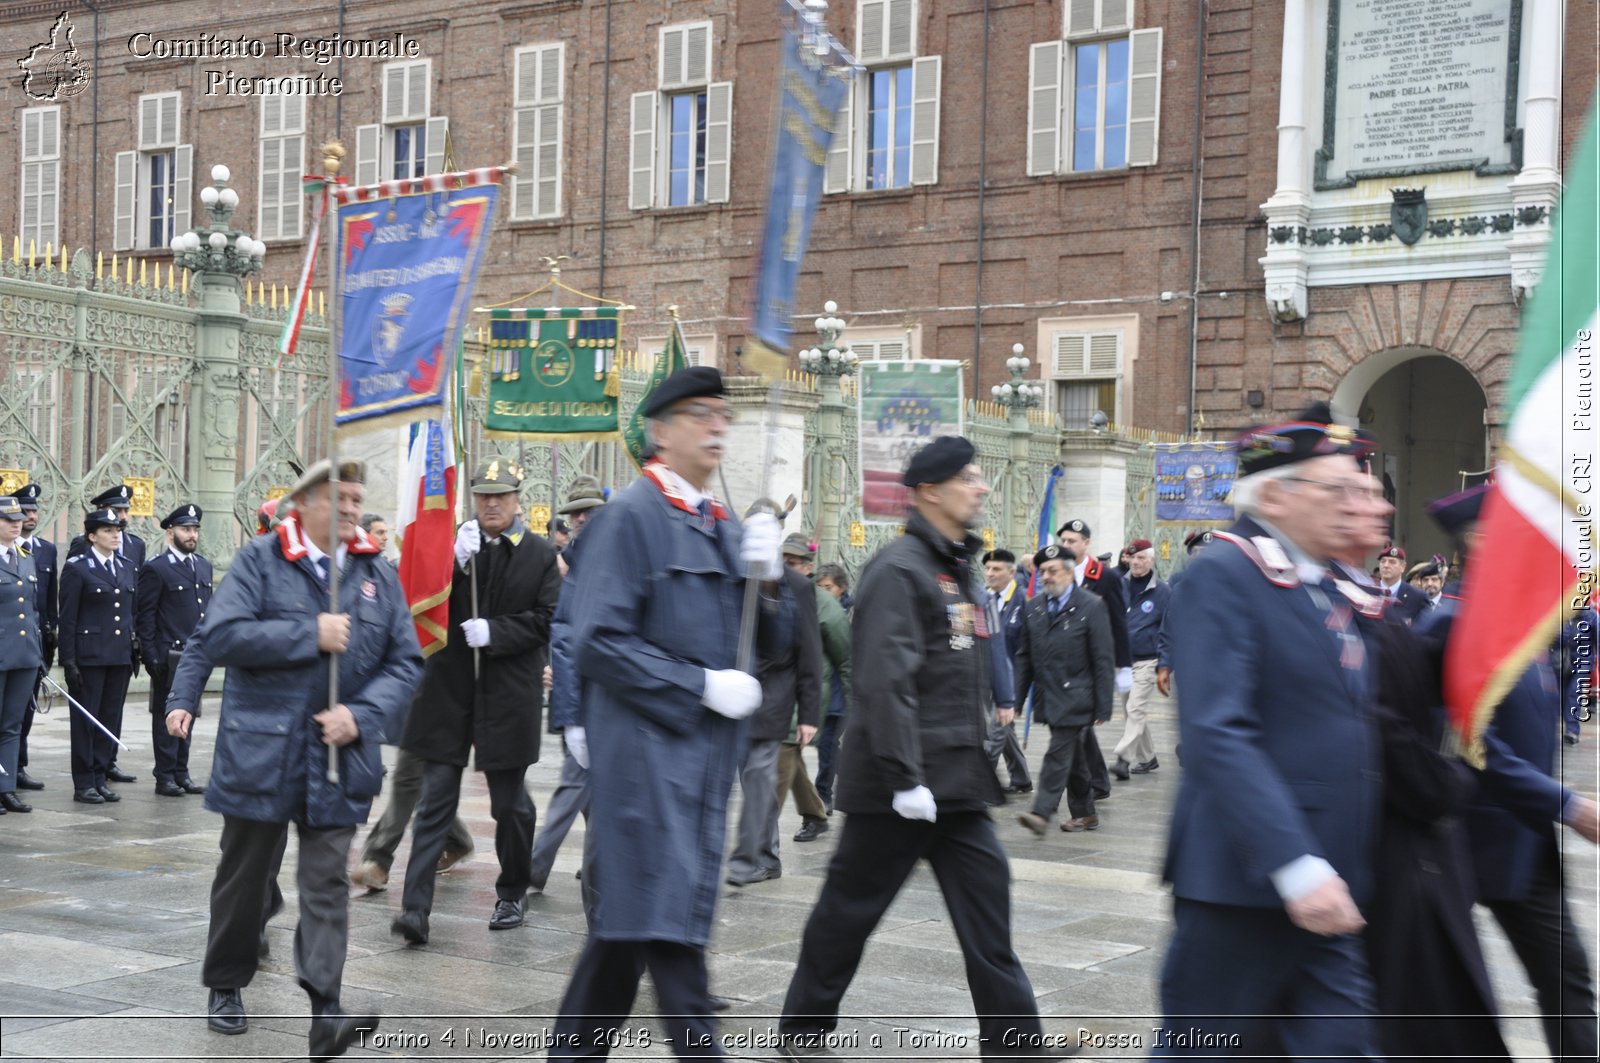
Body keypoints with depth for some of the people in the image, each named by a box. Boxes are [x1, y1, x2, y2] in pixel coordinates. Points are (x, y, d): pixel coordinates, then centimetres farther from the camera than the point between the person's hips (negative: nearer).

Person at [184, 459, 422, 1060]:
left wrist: (361, 716, -12)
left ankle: (325, 1011, -8)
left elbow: (406, 663, 4)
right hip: (260, 751, -1)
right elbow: (220, 637, -13)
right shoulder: (259, 561, -2)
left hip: (338, 758, 2)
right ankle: (226, 986, 32)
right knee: (245, 876, 13)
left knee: (326, 882, -3)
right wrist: (310, 635, -17)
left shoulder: (379, 576, 6)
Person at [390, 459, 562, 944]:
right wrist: (457, 563, -17)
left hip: (508, 697, -1)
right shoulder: (455, 545, 5)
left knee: (510, 803, 11)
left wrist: (494, 631, -13)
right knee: (435, 800, -1)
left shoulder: (541, 555, 1)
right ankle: (416, 908, -3)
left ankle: (513, 893, 30)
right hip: (449, 691, 1)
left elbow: (548, 621, -3)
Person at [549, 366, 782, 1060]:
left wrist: (765, 577, -2)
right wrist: (702, 686, -16)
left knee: (626, 922, 14)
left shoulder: (724, 525, 14)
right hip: (646, 748, -8)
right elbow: (597, 643, -16)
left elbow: (761, 641, 17)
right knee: (666, 921, -8)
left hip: (708, 748, 8)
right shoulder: (630, 515, -9)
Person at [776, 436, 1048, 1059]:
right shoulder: (899, 570, -15)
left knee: (987, 903, 5)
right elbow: (885, 682, -22)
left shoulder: (960, 568, 15)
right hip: (898, 788, -8)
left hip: (959, 782, 8)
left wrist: (979, 760, 20)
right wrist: (904, 778, -25)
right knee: (850, 909, 4)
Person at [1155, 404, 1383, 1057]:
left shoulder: (1334, 593, 15)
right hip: (1243, 885, -8)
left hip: (1328, 890, 8)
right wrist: (1296, 866, -27)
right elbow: (1218, 734, -22)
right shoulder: (1223, 577, -12)